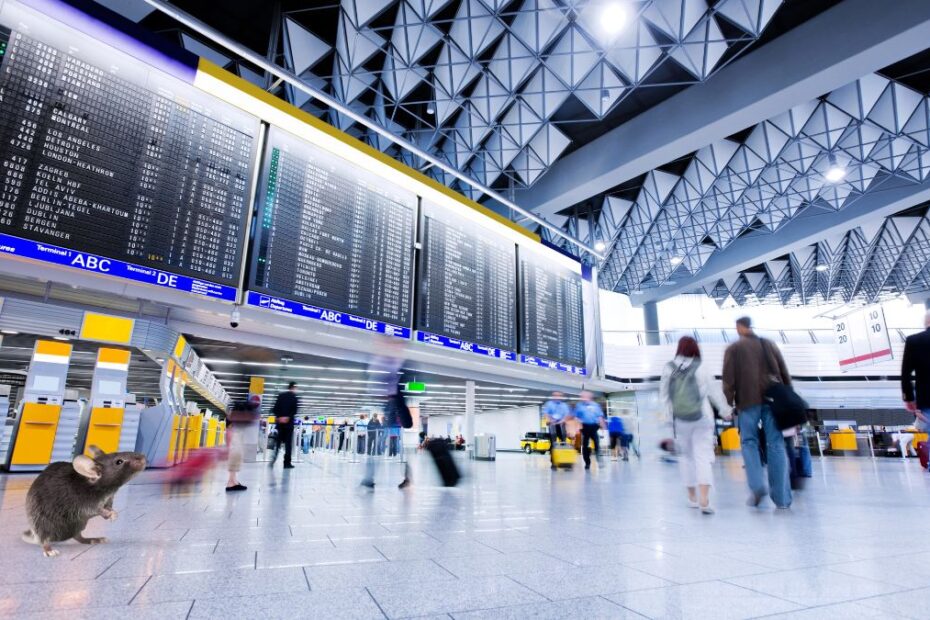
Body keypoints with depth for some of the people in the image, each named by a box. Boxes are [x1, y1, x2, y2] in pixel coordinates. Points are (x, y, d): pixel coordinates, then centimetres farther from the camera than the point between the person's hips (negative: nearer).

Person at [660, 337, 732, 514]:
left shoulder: (668, 368, -3)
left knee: (686, 456, 16)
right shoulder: (702, 368, -6)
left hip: (680, 420, 2)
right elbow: (715, 391, 2)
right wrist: (725, 410, 17)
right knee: (703, 456, -1)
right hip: (702, 419, -1)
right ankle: (704, 499, -12)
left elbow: (663, 394, 2)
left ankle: (692, 496, 25)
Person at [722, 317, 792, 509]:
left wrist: (728, 402, 1)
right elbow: (785, 373, 14)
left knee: (749, 441, 8)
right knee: (776, 444, 4)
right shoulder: (769, 344, 16)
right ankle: (782, 497, 4)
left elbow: (728, 379, -3)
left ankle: (757, 485, -10)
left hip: (748, 400, -3)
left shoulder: (733, 349, 4)